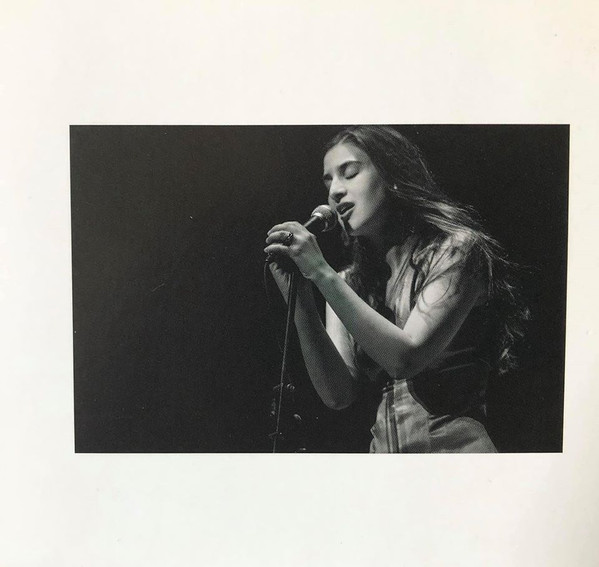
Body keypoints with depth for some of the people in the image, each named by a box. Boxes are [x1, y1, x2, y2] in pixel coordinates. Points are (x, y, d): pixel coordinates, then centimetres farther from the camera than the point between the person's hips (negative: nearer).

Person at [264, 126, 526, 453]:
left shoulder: (457, 248, -4)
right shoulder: (348, 284, 8)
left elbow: (406, 357, -15)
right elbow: (338, 394, -2)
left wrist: (322, 274, -17)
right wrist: (299, 299, -12)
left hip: (454, 441, -3)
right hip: (382, 446, 4)